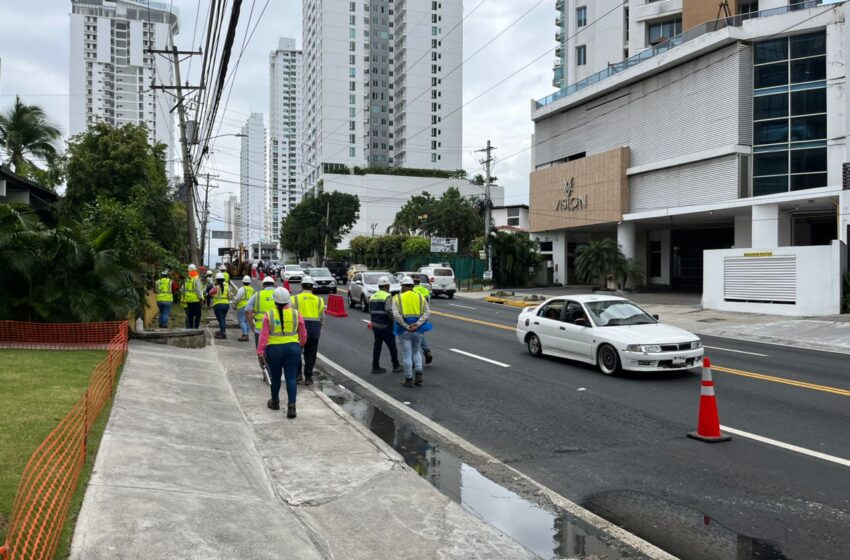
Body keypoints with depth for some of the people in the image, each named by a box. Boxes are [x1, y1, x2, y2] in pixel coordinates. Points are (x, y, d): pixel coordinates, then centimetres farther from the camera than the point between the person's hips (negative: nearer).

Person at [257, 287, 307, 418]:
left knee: (275, 377, 15)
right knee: (291, 378, 1)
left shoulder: (268, 315, -7)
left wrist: (260, 351, -6)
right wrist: (300, 344, 23)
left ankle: (275, 402, 32)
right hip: (293, 348, 1)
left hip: (274, 349, 0)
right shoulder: (296, 314, -2)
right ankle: (291, 406, -9)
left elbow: (264, 335, -10)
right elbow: (303, 334, 5)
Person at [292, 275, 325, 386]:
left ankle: (298, 373, 10)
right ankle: (308, 378, 9)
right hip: (314, 330, 2)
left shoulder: (295, 299, 0)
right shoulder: (319, 300, 8)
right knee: (310, 354, 9)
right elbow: (322, 318, 9)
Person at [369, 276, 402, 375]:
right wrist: (394, 320, -9)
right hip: (386, 326, -7)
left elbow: (370, 311, 12)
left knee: (377, 346, 11)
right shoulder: (387, 296, -14)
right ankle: (396, 366, 14)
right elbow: (389, 311, -24)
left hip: (375, 325, 7)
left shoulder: (373, 296, 10)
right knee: (392, 346, 5)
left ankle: (375, 367, 11)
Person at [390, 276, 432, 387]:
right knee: (416, 352, 21)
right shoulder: (420, 298, 5)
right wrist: (417, 324, -14)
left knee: (407, 355, 5)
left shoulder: (397, 298, -2)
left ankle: (409, 379, 10)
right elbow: (427, 313, -7)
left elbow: (396, 315, -16)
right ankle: (419, 375, 8)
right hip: (418, 330, 3)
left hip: (404, 331, -3)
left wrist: (406, 327, -16)